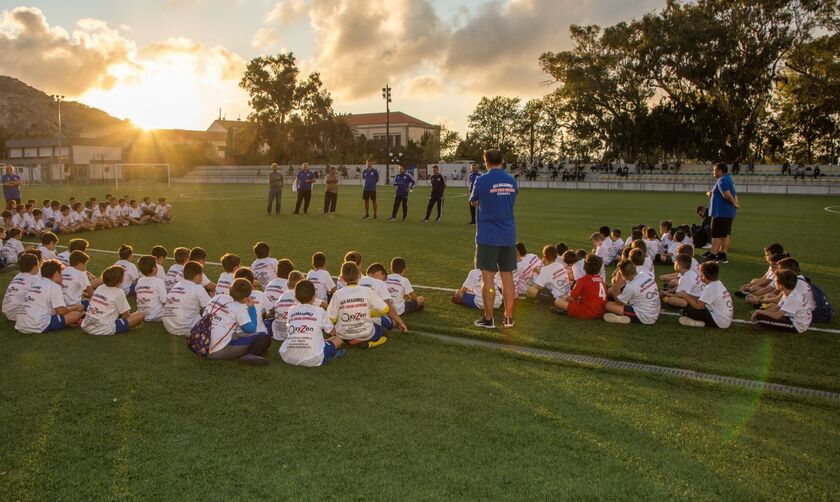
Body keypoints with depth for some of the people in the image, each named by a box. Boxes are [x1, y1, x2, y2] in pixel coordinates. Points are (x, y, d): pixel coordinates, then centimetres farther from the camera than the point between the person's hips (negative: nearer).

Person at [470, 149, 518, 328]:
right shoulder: (512, 181, 5)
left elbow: (473, 202, 7)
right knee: (507, 276, 9)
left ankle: (488, 319, 6)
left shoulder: (481, 181, -8)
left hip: (488, 237, -4)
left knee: (488, 278, 1)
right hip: (508, 237, 4)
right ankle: (508, 317, 15)